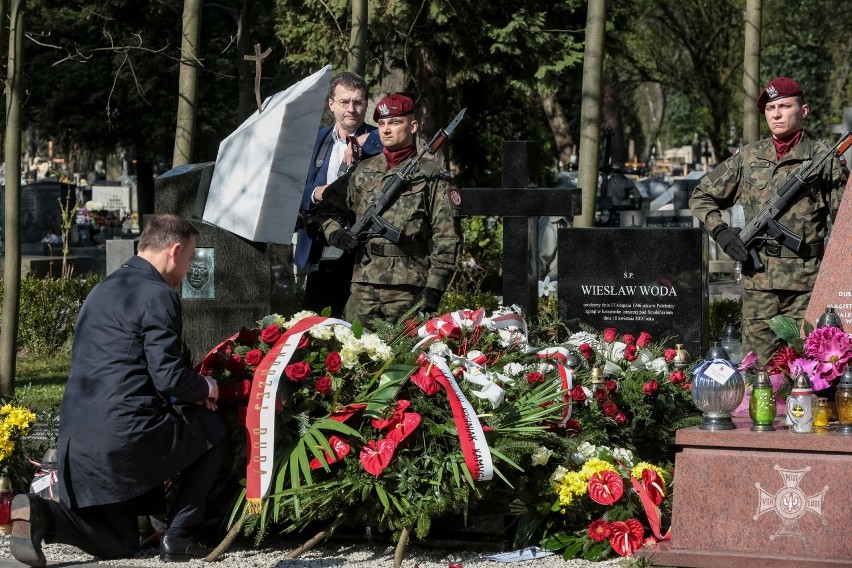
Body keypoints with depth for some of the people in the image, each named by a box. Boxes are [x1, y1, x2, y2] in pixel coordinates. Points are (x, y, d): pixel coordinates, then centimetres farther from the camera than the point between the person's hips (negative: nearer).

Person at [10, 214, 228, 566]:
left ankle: (40, 515, -8)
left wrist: (190, 393, 24)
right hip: (128, 435, -8)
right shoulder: (158, 296, -9)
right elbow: (169, 376, -15)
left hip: (76, 442, 8)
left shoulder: (102, 291, 21)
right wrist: (204, 388, 7)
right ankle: (179, 537, 10)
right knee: (212, 428, 17)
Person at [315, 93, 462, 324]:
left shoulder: (431, 177, 3)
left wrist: (434, 288, -9)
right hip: (363, 287, 4)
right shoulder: (362, 172, 16)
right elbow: (329, 209, 27)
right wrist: (335, 232, 4)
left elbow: (447, 238, -2)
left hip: (408, 290, -4)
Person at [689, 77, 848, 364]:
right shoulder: (748, 157, 11)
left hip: (806, 286, -2)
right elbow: (701, 197, 20)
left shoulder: (825, 159, 4)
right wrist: (719, 230, 3)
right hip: (758, 282, 2)